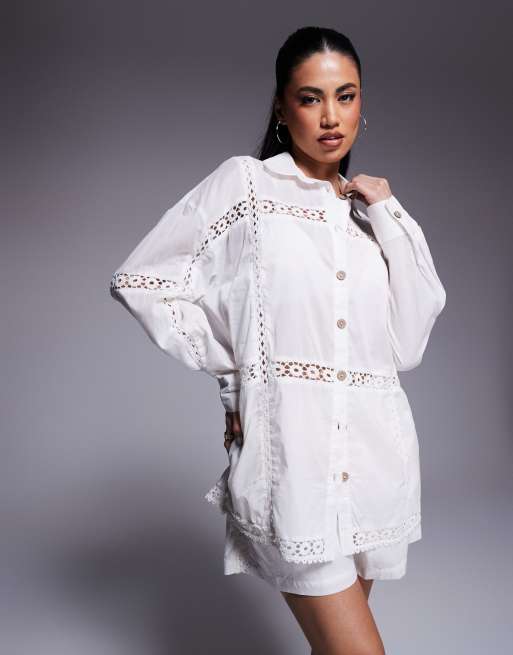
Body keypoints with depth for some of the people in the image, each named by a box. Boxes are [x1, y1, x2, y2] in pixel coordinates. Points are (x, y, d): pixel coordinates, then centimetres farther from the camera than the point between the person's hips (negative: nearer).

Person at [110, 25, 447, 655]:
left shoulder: (370, 210, 15)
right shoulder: (246, 183, 0)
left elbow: (409, 342, 4)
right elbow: (139, 280, -1)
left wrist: (388, 216, 1)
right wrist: (231, 370, -2)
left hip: (375, 453, 5)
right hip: (292, 452, -5)